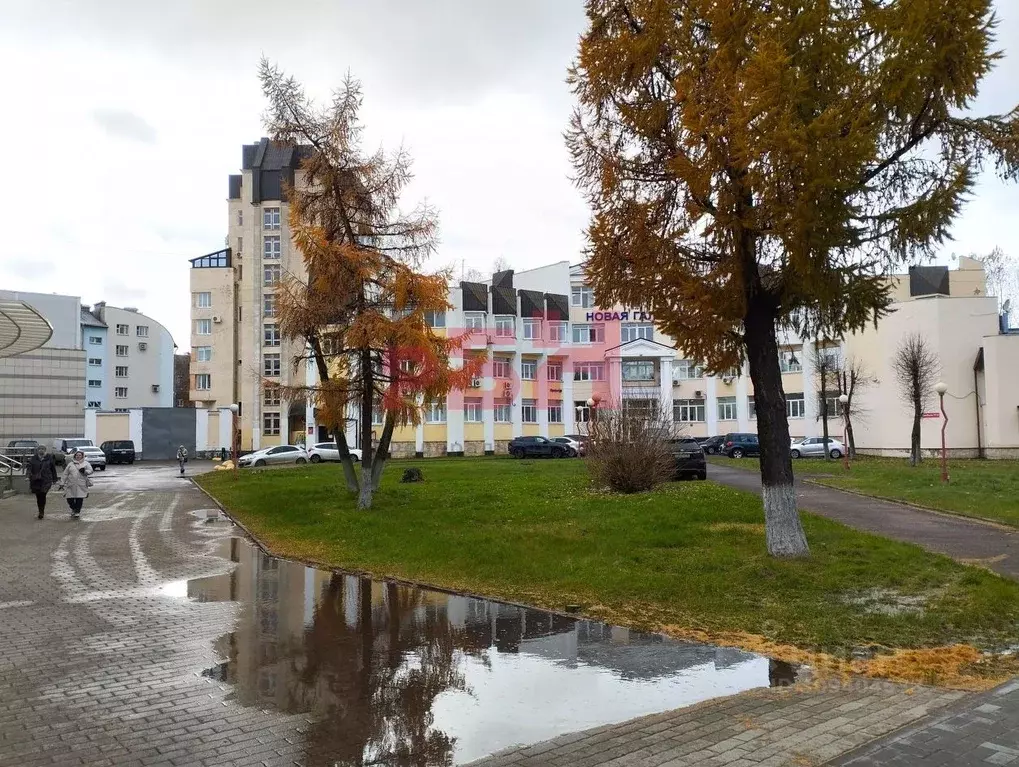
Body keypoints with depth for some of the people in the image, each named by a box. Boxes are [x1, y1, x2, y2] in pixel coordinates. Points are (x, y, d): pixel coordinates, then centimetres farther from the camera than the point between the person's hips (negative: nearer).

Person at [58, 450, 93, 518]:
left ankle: (77, 511, 9)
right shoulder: (70, 464, 14)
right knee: (69, 499, 0)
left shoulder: (86, 463, 11)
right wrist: (62, 483, 6)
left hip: (81, 485, -2)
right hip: (71, 485, 2)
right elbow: (65, 474, 12)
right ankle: (73, 509, 26)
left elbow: (90, 470, 0)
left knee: (79, 499, -5)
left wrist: (85, 471, -22)